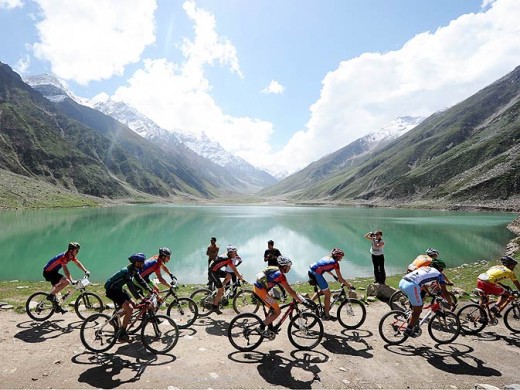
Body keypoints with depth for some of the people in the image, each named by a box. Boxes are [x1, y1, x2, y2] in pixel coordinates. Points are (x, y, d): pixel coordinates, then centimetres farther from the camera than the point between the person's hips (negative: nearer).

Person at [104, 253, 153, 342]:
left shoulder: (134, 270, -1)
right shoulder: (127, 271, -29)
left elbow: (141, 281, 4)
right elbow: (131, 287, -37)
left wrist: (151, 291, -4)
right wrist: (142, 298, -42)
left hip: (118, 289, 9)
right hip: (112, 290, -9)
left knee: (133, 305, 8)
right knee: (129, 308, -18)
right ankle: (121, 334, -8)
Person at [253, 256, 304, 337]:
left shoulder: (274, 269, 15)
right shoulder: (280, 275, -11)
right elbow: (290, 291, -11)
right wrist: (301, 300, -3)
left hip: (256, 287, 10)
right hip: (261, 290, -10)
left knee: (272, 308, 24)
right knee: (277, 311, 0)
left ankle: (270, 329, 26)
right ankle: (261, 328, 2)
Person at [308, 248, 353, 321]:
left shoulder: (327, 258, 19)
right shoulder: (335, 263, -4)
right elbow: (341, 279, -3)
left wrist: (334, 276, 40)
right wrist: (350, 286, 6)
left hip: (310, 271, 8)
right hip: (316, 274, -8)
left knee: (323, 290, 26)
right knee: (328, 293, 6)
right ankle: (327, 315, 14)